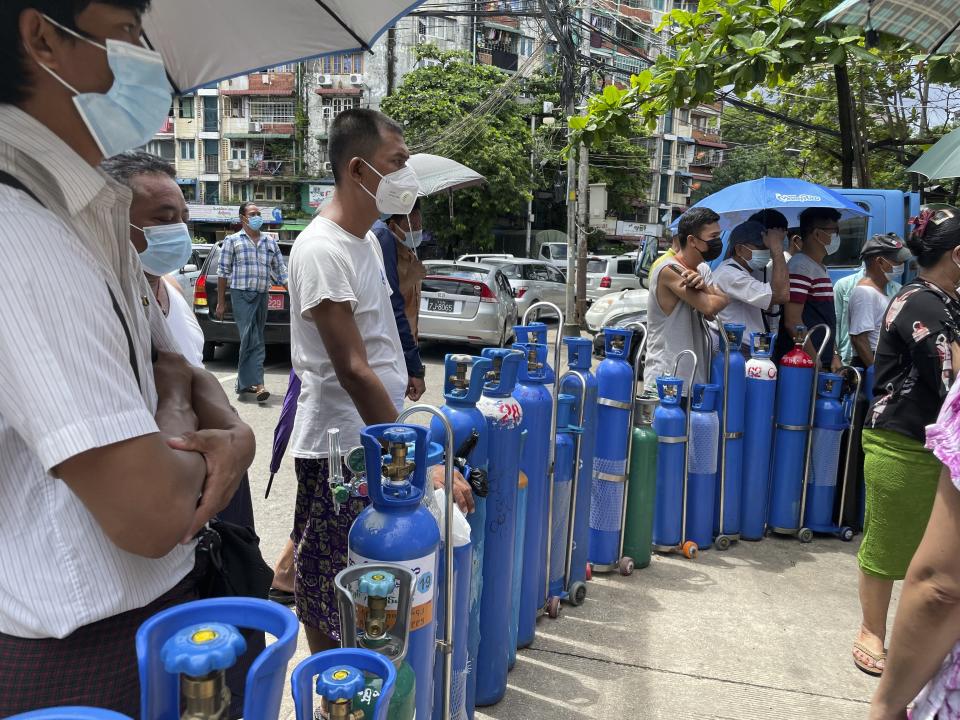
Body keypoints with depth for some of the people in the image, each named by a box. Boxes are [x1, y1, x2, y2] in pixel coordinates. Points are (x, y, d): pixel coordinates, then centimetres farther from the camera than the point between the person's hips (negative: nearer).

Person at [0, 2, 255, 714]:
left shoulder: (98, 217, 5)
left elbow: (172, 366, 13)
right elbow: (151, 511, -29)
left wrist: (235, 433, -9)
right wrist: (180, 418, -7)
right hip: (78, 652, -8)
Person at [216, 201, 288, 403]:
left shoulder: (270, 241, 15)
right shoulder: (232, 240, 4)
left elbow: (280, 271, 15)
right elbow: (223, 272, 3)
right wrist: (221, 302, 0)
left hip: (262, 296, 5)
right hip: (241, 295, -5)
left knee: (253, 341, 9)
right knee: (252, 341, -15)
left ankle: (244, 384, 18)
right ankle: (256, 384, -18)